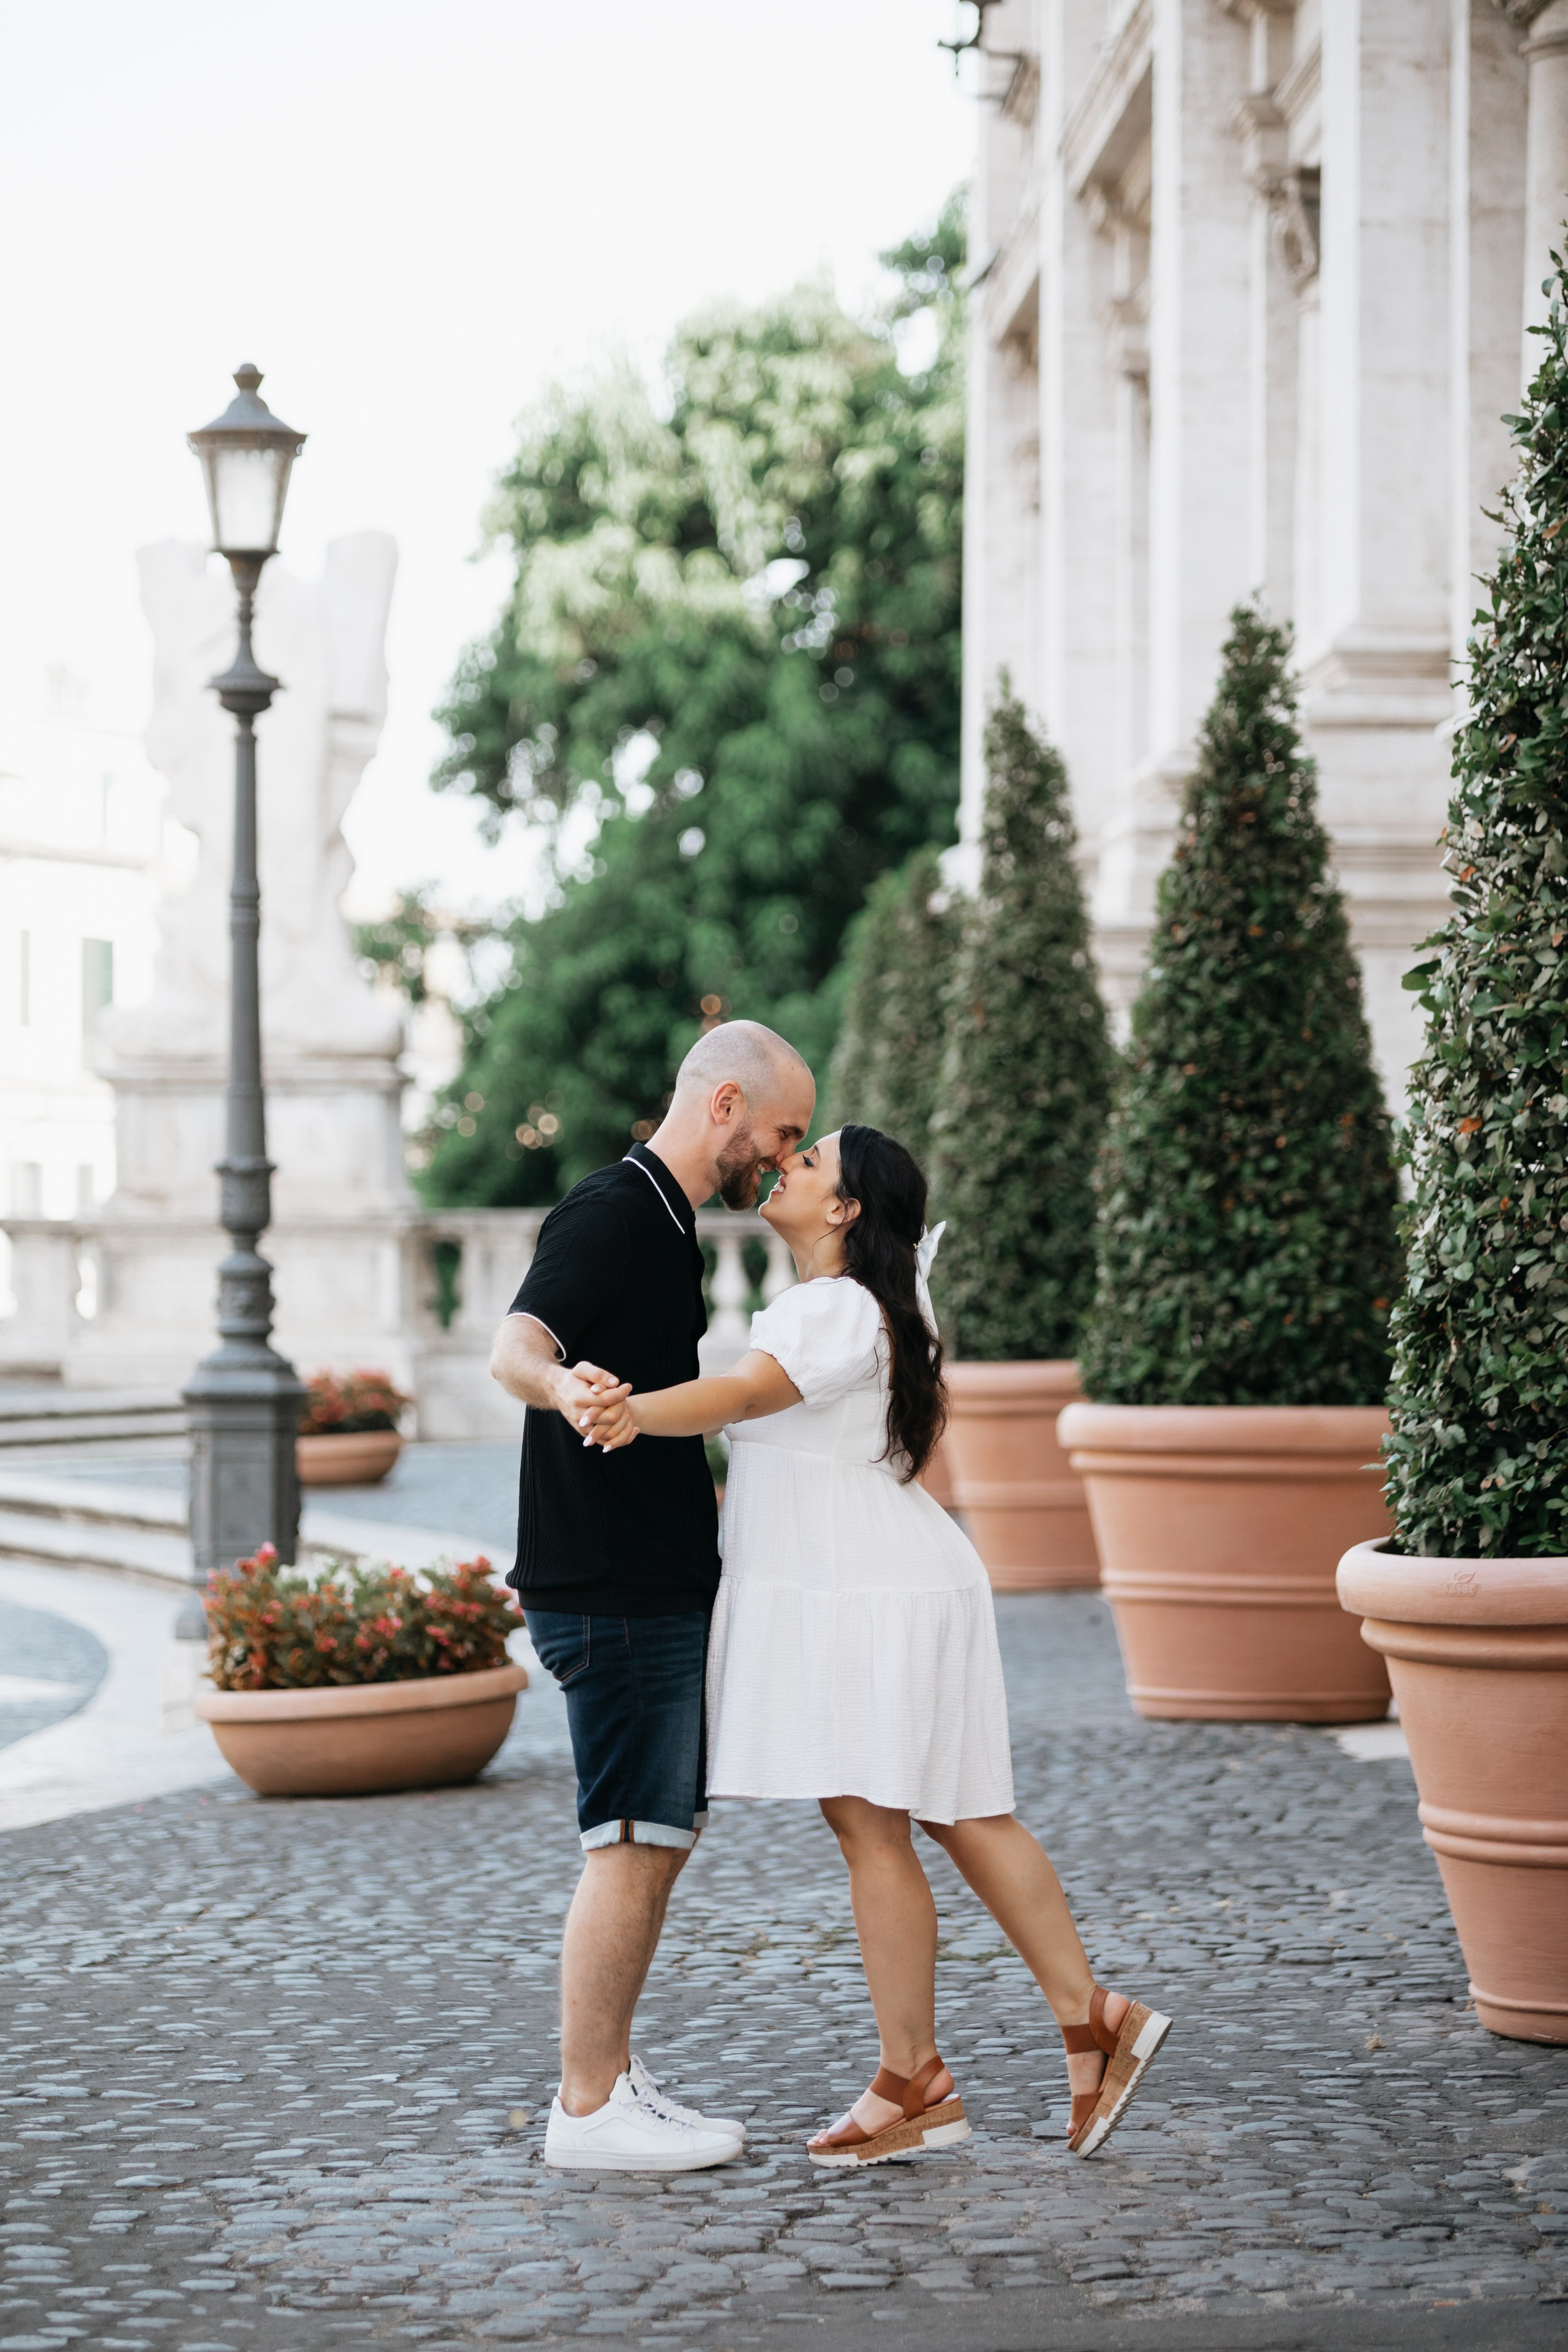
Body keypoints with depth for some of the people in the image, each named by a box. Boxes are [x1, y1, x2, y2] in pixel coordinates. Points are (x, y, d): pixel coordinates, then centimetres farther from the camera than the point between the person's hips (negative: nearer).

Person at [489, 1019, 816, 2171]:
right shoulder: (611, 1214, -14)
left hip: (664, 1589, 10)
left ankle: (609, 2078, 20)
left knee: (666, 1834, 13)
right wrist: (563, 1386, -53)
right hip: (614, 1593, -10)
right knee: (634, 1844, -7)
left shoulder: (663, 1223, 17)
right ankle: (588, 2109, -1)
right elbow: (517, 1346, -32)